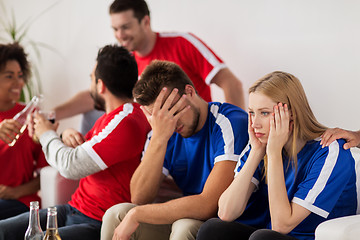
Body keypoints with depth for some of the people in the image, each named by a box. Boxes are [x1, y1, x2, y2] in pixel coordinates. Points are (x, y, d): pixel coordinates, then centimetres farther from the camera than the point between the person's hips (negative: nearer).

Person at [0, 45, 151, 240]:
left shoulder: (127, 123, -20)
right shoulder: (111, 116, 14)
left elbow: (71, 166, -22)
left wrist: (47, 134, -2)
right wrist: (69, 137, 1)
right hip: (74, 209, 10)